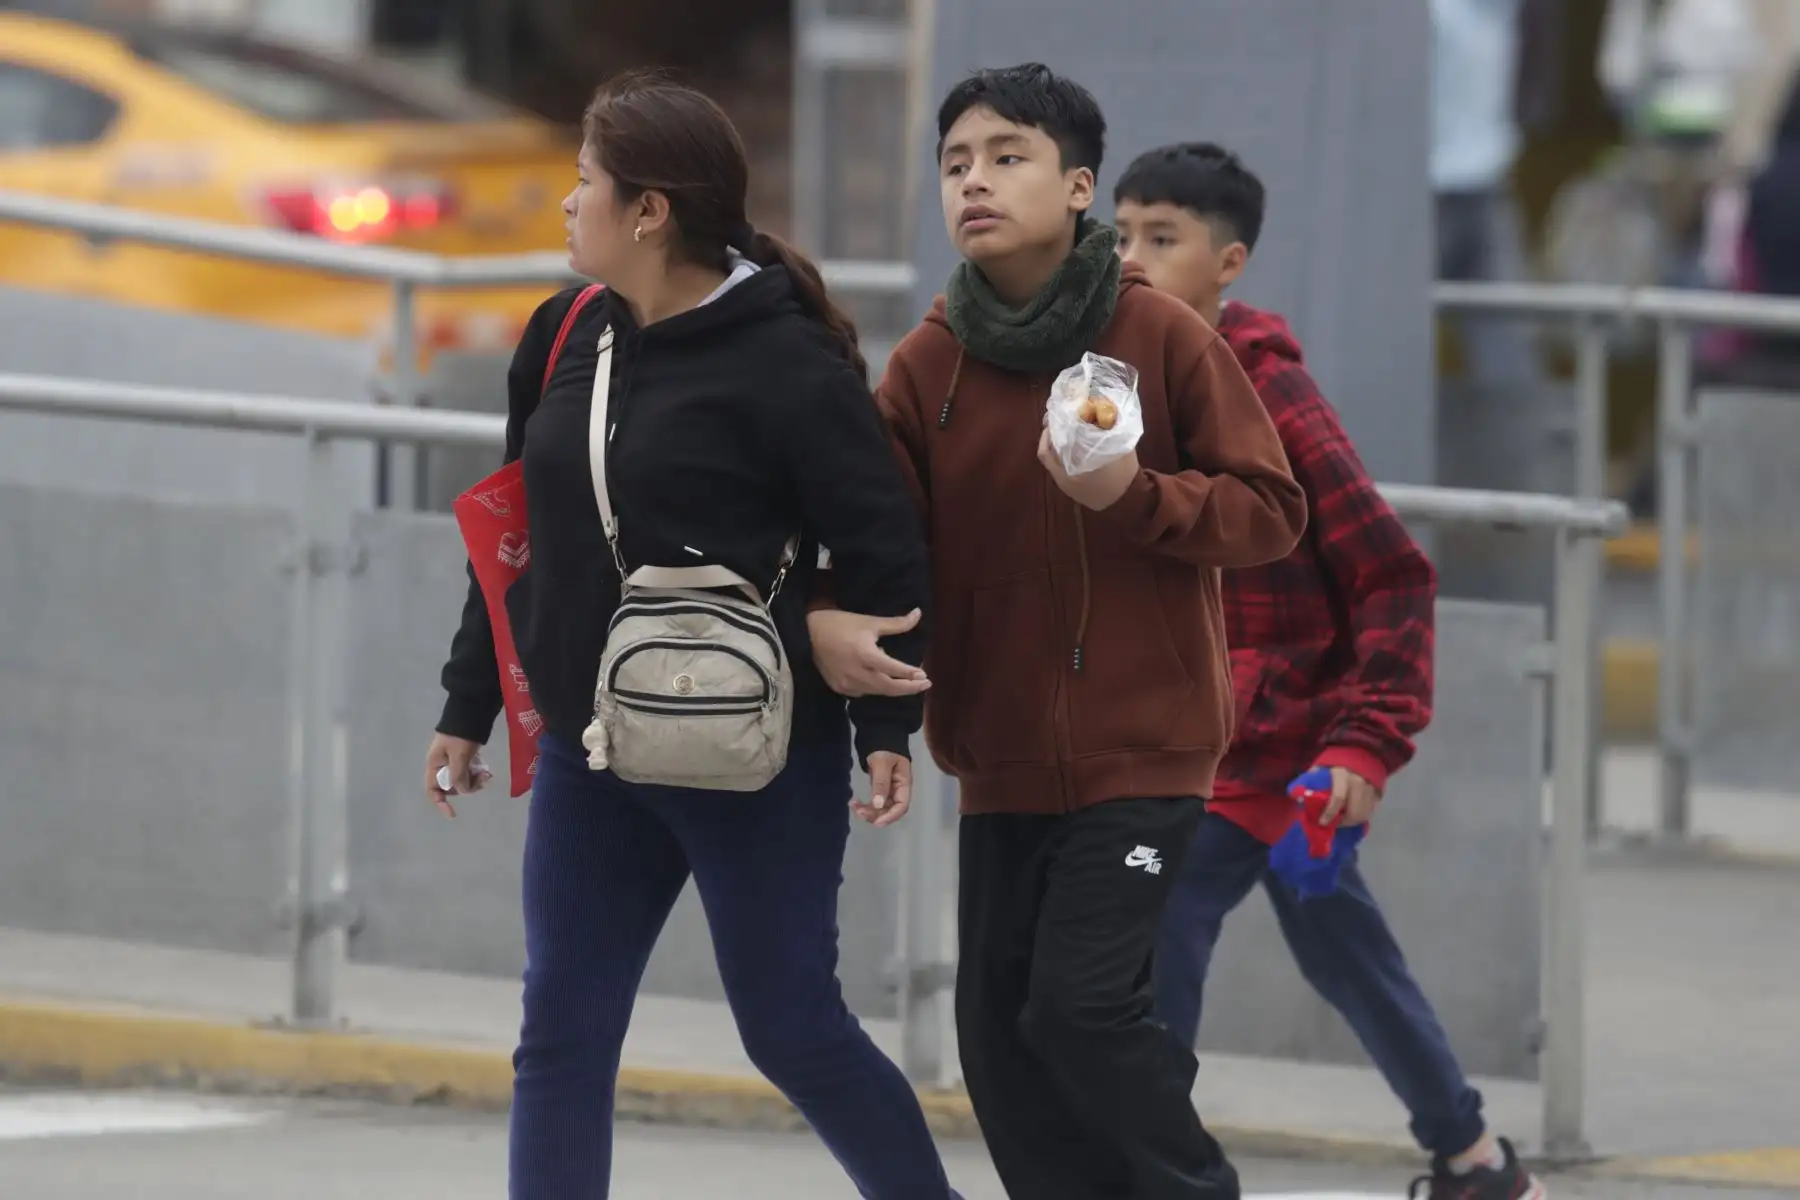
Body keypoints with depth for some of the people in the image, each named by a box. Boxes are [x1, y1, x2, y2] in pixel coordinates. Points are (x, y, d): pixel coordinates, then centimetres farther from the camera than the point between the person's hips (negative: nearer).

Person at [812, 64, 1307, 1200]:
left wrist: (1133, 495, -21)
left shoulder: (1164, 337, -7)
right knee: (1000, 1029, 6)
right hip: (1003, 755, 5)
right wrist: (834, 614, -24)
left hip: (1142, 747, -5)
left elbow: (1271, 510, -5)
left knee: (1083, 1004, -13)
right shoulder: (927, 365, 1)